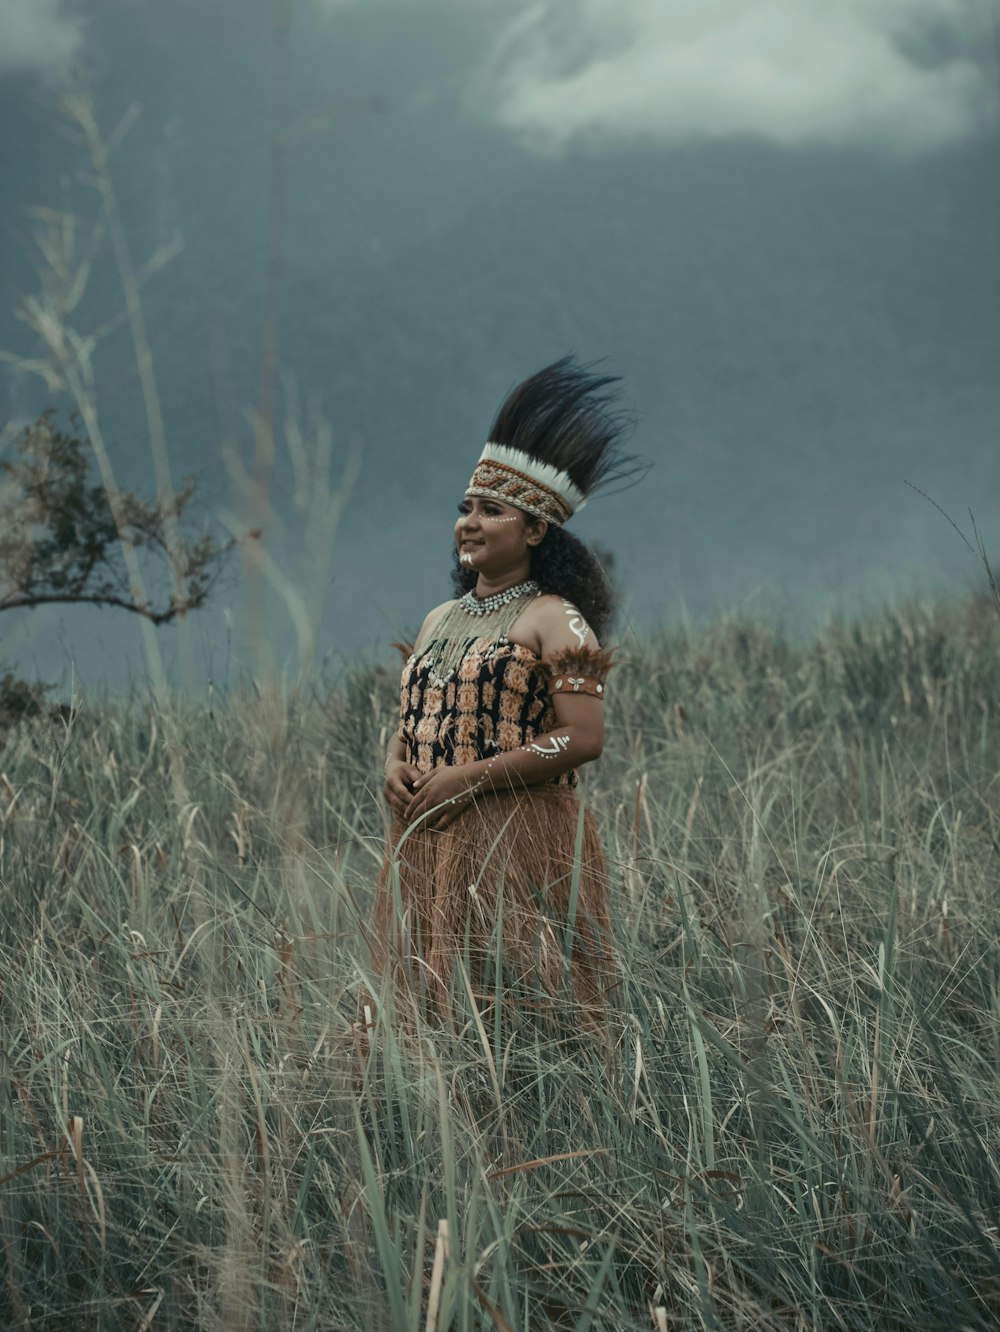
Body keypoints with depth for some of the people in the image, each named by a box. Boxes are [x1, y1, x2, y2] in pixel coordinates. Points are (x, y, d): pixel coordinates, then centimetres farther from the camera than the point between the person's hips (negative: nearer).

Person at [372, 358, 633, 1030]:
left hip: (517, 844, -7)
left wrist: (472, 776, -16)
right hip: (428, 844, 7)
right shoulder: (441, 620, 18)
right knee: (436, 1007, 7)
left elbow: (584, 736, -15)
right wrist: (397, 766, 1)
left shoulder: (551, 620, -5)